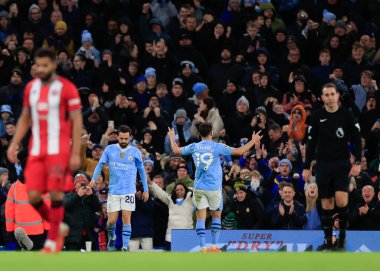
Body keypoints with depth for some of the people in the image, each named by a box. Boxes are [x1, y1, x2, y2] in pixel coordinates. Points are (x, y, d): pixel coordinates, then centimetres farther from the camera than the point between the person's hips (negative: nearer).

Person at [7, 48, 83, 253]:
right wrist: (14, 144, 10)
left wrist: (76, 154, -12)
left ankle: (53, 240, 4)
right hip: (36, 151, 5)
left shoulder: (66, 88, -7)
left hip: (59, 150, -5)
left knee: (55, 193, -8)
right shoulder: (31, 88, 10)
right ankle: (59, 227, 20)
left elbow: (77, 122, -7)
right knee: (33, 196, -2)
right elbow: (25, 119, 20)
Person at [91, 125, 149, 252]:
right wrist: (94, 178, -13)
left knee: (126, 218, -10)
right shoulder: (109, 150, 2)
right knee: (112, 220, -1)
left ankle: (125, 246, -6)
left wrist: (146, 190, 10)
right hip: (113, 190, 1)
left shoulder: (135, 152, 2)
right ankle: (112, 237, 29)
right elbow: (100, 164, 5)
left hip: (129, 191, -1)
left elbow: (142, 171, 10)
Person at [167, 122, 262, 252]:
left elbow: (176, 150, 16)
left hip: (199, 187, 2)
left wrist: (172, 138, 34)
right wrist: (253, 140, 4)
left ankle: (203, 247, -10)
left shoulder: (194, 147, 1)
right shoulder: (217, 147, -7)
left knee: (200, 217, 0)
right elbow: (240, 151, -9)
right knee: (216, 216, 14)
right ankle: (213, 246, 11)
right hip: (214, 187, -2)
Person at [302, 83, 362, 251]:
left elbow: (356, 140, 1)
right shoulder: (317, 116, 3)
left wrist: (358, 163, -10)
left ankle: (342, 235, 1)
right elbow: (311, 143, 7)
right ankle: (328, 240, 11)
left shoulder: (347, 115, -1)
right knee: (326, 204, 3)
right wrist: (307, 167, 5)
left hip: (342, 164, -2)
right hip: (323, 165, 2)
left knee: (341, 200, -18)